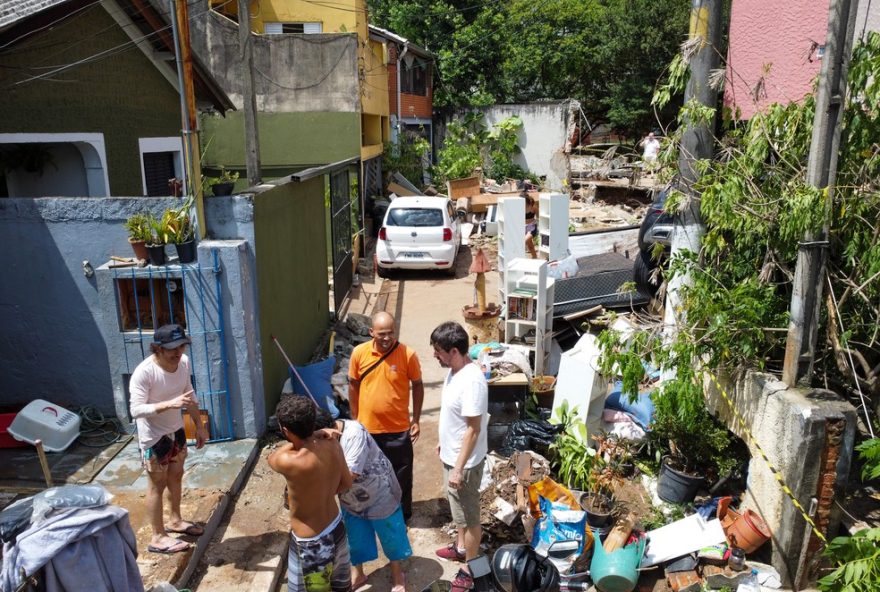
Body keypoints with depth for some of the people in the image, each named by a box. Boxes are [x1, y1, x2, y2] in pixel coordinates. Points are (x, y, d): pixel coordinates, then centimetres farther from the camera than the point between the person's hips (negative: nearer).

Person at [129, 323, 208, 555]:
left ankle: (175, 520, 43)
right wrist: (169, 404, -44)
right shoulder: (144, 372, -29)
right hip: (154, 436, -7)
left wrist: (199, 426, 10)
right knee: (157, 485, 7)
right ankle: (158, 537, 23)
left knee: (176, 476, 22)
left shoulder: (184, 362, -9)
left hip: (176, 431, 7)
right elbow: (136, 410, -32)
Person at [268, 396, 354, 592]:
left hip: (311, 546, -6)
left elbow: (271, 457, -7)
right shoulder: (332, 445, -12)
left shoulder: (292, 463, -32)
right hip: (337, 531, 7)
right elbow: (346, 483, 5)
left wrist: (303, 439, -2)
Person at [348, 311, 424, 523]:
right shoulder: (359, 353, -11)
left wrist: (416, 420, -4)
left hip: (398, 429, -2)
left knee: (401, 476, 15)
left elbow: (417, 386, -3)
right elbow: (353, 386, 3)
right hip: (367, 427, 2)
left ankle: (402, 515, 38)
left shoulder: (408, 355, -16)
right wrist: (355, 418, 7)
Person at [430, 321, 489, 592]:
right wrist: (444, 444, 22)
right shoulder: (454, 371, 0)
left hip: (464, 462, -9)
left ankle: (470, 570, 25)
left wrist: (459, 469, -23)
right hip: (451, 455, 9)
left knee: (469, 516, 9)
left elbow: (473, 429, -27)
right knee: (458, 510, 27)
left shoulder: (472, 381, -30)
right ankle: (461, 547, 48)